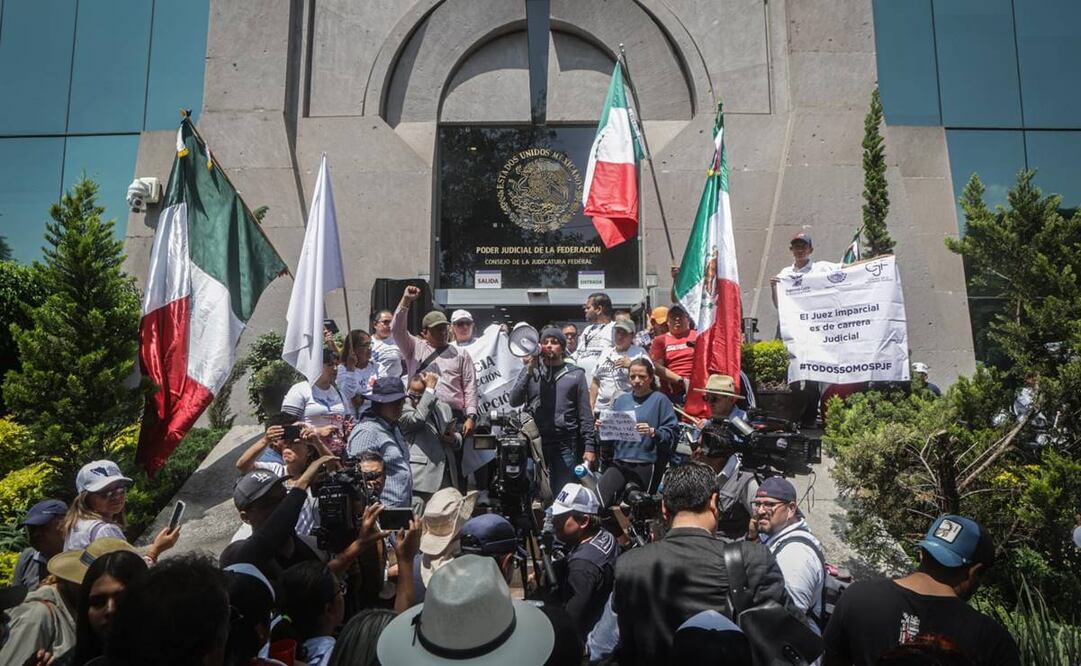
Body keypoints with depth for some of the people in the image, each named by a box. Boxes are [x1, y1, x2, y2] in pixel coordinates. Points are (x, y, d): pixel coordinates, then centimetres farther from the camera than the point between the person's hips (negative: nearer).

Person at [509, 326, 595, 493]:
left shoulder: (576, 374, 8)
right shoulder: (529, 370, 11)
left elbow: (585, 414, 5)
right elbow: (514, 401, -2)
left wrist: (589, 445, -3)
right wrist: (530, 371, -8)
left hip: (565, 444, -1)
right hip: (535, 442, 1)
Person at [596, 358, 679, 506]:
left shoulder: (659, 400, 1)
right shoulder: (621, 400, 15)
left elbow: (672, 433, -8)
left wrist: (653, 432, -24)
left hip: (646, 465, -3)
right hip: (619, 462, 4)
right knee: (597, 502, -14)